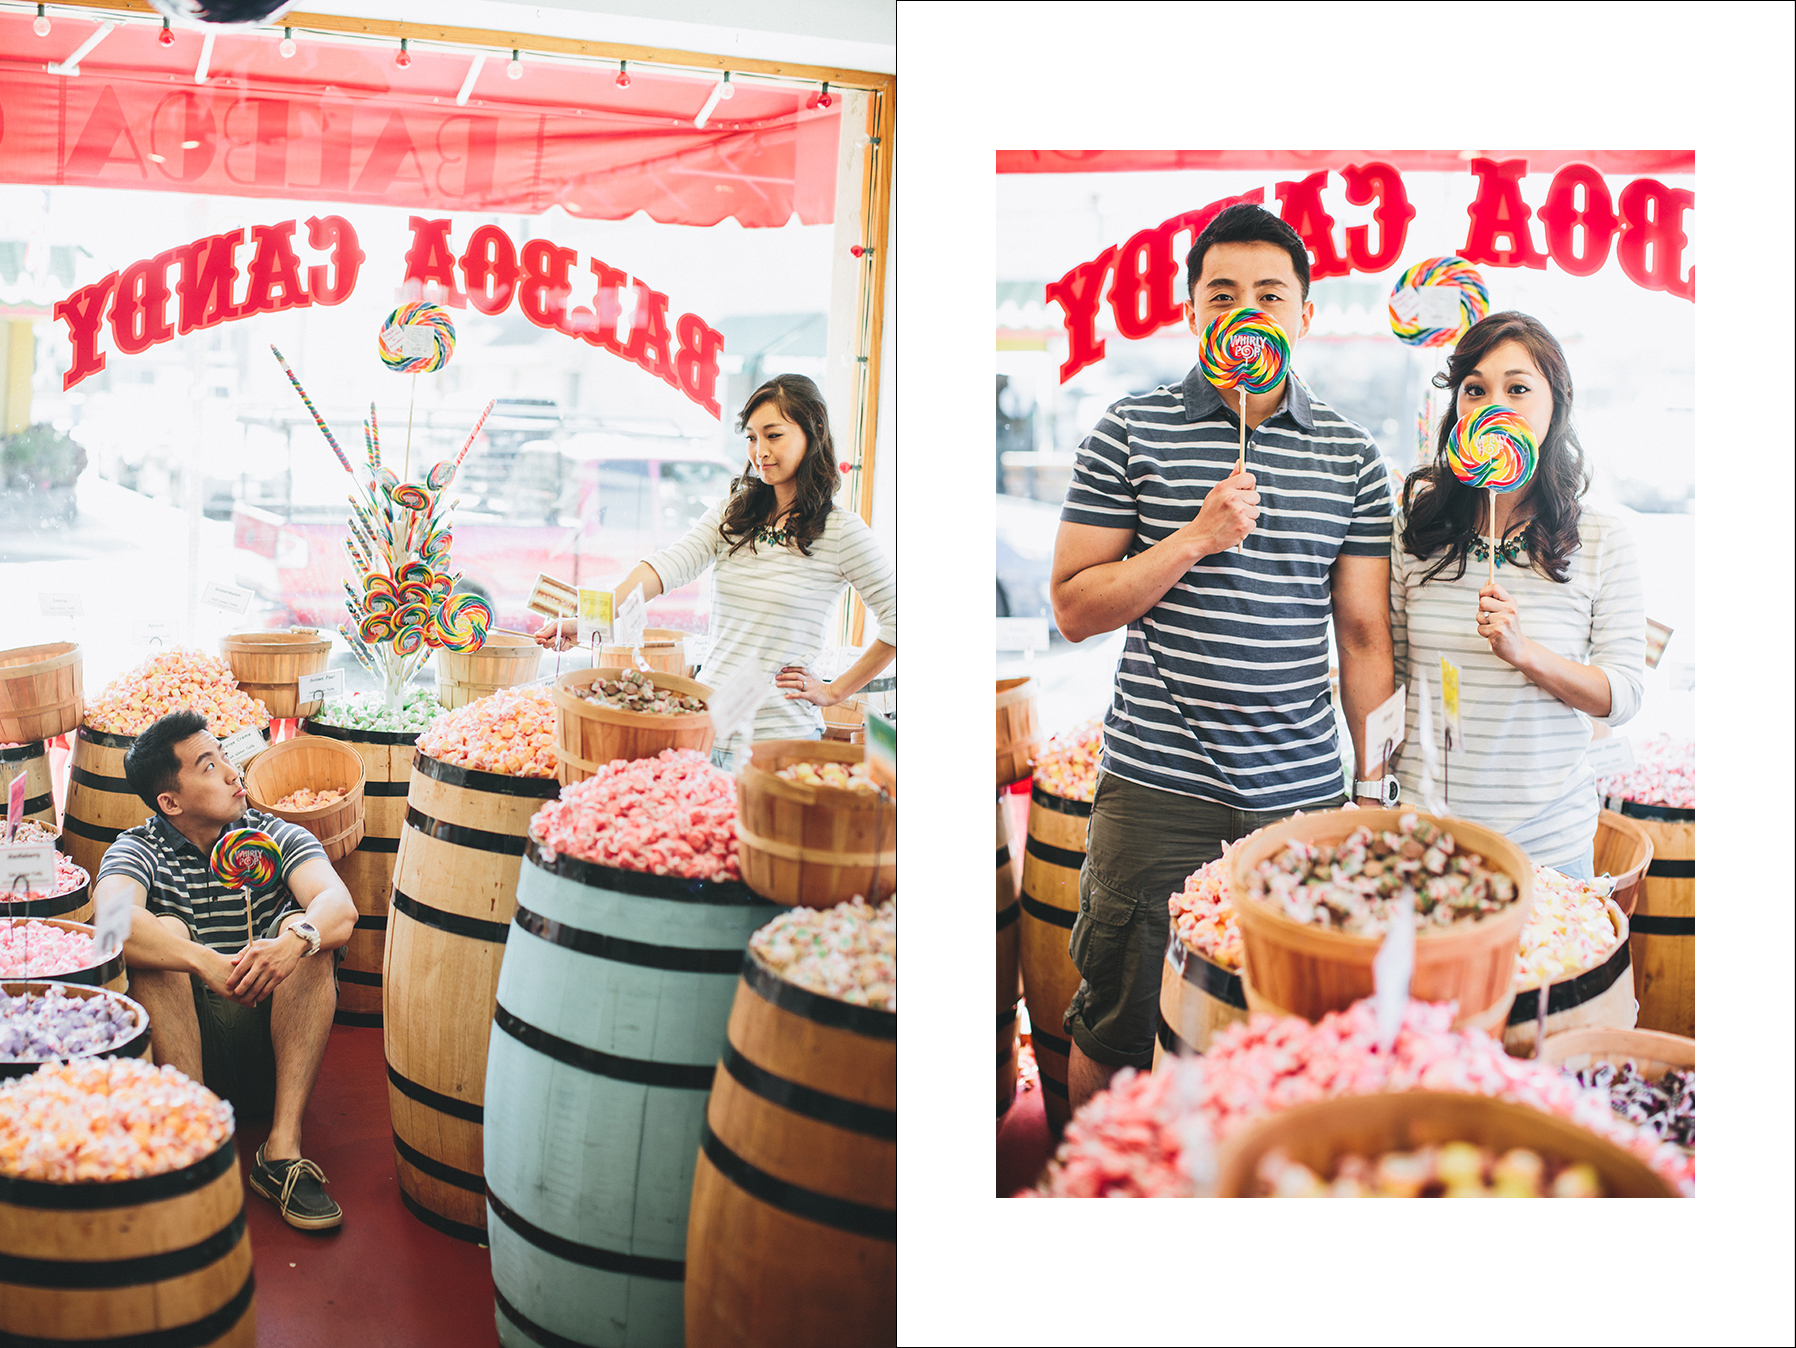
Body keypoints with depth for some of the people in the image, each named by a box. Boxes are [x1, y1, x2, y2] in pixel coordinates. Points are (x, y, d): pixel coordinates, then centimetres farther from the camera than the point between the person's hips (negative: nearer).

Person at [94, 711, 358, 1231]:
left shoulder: (277, 838, 1)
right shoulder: (139, 851, -3)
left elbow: (341, 907, -19)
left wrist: (294, 941, -42)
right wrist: (207, 963, -43)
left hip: (276, 1045, 1)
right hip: (178, 1045, -1)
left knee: (307, 930, -23)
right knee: (163, 932, -24)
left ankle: (283, 1146, -28)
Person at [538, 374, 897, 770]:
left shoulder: (841, 530, -7)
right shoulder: (731, 514, 6)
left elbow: (898, 621, -5)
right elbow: (670, 565, -8)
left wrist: (834, 692, -2)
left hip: (779, 738, -4)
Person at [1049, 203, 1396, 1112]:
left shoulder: (1350, 457, 8)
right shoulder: (1132, 433, 2)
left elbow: (1365, 634, 10)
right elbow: (1073, 608, -1)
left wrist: (1377, 786, 6)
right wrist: (1195, 537, -13)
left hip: (1302, 795, 2)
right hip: (1155, 789, -2)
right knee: (1113, 1037, 8)